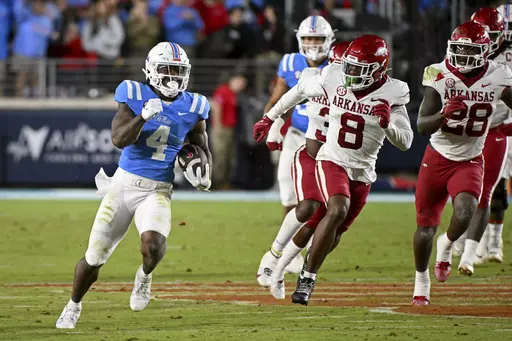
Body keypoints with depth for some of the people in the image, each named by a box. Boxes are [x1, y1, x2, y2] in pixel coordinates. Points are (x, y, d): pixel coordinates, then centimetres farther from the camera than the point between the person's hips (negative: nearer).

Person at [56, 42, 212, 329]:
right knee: (94, 257, 5)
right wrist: (144, 116, -31)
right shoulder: (135, 95, -6)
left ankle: (145, 276, 7)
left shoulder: (192, 108, 0)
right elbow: (119, 140, -17)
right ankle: (74, 305, 34)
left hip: (158, 191, 0)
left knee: (153, 244, -30)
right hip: (124, 183, 0)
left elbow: (204, 151, 14)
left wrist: (205, 176, -5)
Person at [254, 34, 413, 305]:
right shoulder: (334, 78, -9)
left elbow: (405, 142, -11)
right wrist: (269, 118, 18)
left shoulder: (391, 93, -11)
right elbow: (300, 90, 10)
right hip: (332, 161, -2)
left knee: (332, 234, 9)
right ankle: (308, 277, -19)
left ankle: (307, 276, 36)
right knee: (338, 210, -28)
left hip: (363, 172, 2)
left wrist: (388, 125, -32)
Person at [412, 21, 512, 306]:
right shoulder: (439, 76, -15)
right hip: (438, 157, 0)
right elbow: (423, 127, -17)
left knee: (465, 213, -26)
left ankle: (447, 245, 9)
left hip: (470, 161, 0)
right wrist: (443, 114, -37)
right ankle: (422, 279, 32)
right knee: (426, 227, 7)